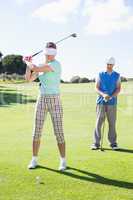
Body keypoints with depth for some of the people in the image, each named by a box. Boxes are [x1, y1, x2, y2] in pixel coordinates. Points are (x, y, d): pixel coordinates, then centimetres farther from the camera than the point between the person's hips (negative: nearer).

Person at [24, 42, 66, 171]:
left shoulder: (56, 64, -14)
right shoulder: (41, 67, 11)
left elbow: (35, 69, -20)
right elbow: (28, 79, 13)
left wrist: (27, 61, 1)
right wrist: (29, 63, 5)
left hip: (55, 101, -6)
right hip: (41, 101, 6)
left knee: (59, 132, -5)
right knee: (37, 132, 4)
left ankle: (63, 161, 10)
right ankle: (34, 160, 18)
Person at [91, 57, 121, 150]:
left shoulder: (117, 75, 8)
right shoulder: (100, 74, 6)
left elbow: (118, 89, 1)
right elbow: (97, 88, 0)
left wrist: (111, 97, -16)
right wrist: (103, 94, -19)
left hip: (112, 102, 1)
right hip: (101, 102, -1)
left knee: (112, 123, 2)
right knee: (99, 122, -3)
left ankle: (113, 143, 13)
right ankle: (96, 143, 4)